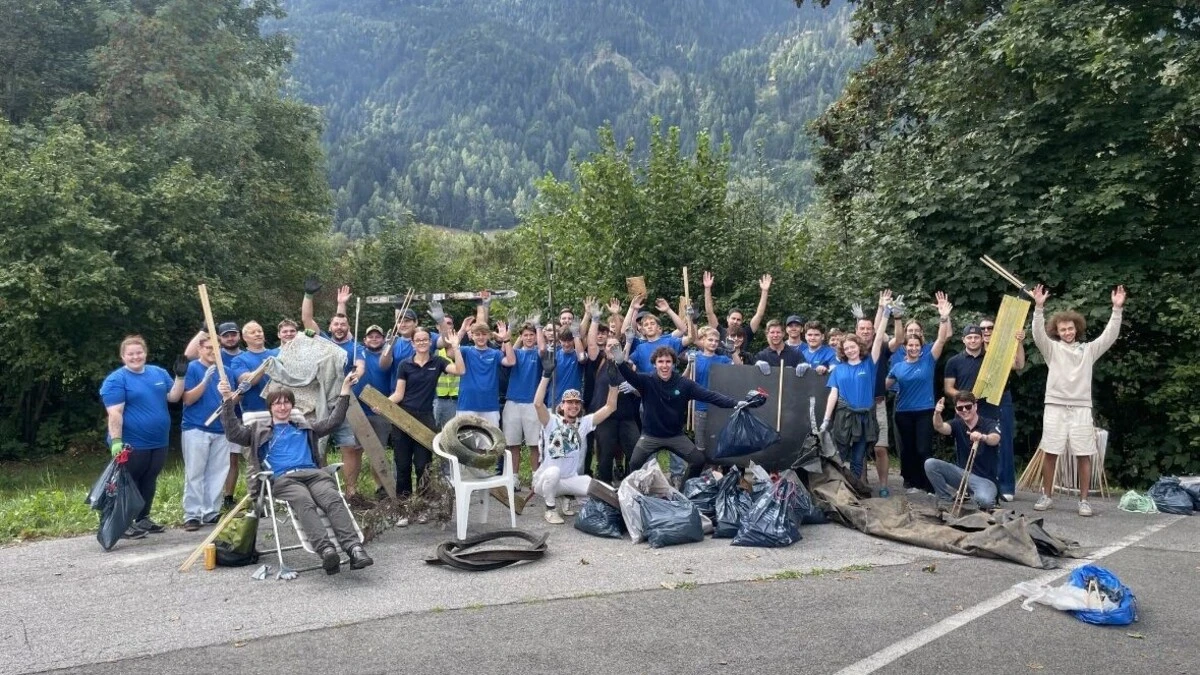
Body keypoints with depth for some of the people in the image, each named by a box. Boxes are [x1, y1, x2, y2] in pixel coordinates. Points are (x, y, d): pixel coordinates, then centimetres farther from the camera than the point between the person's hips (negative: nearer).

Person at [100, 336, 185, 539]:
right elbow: (114, 413, -17)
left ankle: (143, 519, 25)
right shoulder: (116, 380, -10)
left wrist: (180, 376, -4)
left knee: (149, 482, 15)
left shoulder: (158, 373, 9)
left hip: (158, 442, 6)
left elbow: (173, 397, 9)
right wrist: (116, 441, -24)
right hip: (132, 444, -6)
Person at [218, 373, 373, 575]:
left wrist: (344, 391, 19)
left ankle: (353, 547, -47)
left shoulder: (305, 427, 34)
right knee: (305, 503, -36)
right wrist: (228, 401, 0)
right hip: (283, 479, -2)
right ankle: (326, 551, -55)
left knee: (334, 499, -30)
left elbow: (333, 422, 26)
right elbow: (234, 433, 12)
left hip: (314, 473, 2)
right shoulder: (259, 429, 29)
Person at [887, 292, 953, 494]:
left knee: (924, 449, -6)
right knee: (907, 449, 10)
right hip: (903, 412, 3)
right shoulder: (898, 366, 4)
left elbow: (942, 339, -15)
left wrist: (944, 317, -27)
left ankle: (929, 485, 1)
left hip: (925, 411, -3)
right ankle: (911, 482, 22)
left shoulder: (928, 360, -3)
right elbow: (885, 385, 16)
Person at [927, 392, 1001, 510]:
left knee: (984, 500, -36)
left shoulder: (990, 424, -7)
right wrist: (937, 414, -44)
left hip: (984, 479, -4)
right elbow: (940, 427, -21)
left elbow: (995, 439, -31)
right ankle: (948, 499, -2)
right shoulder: (957, 424, 2)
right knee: (930, 464, -18)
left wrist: (983, 437, -55)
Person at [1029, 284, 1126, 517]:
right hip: (1055, 407, -1)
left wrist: (1117, 309, -7)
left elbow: (1110, 335, 4)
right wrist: (1039, 307, -22)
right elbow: (1038, 334, -9)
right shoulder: (1052, 348, 7)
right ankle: (1046, 496, 11)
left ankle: (1084, 500, 7)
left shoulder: (1089, 349, 13)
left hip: (1081, 408, 1)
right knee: (1050, 453, 1)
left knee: (1084, 455, 0)